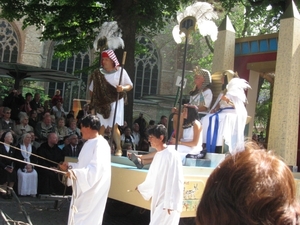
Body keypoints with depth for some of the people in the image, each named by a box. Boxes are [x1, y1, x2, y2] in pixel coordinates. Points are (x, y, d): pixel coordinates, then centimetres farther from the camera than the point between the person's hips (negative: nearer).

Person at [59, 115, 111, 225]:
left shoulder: (101, 144, -19)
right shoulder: (89, 143, 13)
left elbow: (96, 169, -30)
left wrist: (76, 173, -37)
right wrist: (70, 166, 14)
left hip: (94, 189, -10)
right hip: (84, 188, 10)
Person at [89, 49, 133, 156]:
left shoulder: (120, 71, -1)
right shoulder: (98, 73, 5)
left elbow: (130, 85, 3)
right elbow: (92, 89, 11)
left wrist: (123, 88, -18)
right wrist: (93, 102, 2)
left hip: (115, 101, -3)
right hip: (102, 103, 3)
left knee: (114, 125, -12)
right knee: (101, 126, 6)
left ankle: (119, 148, -5)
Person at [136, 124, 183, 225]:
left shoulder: (172, 155, -16)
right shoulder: (158, 155, 10)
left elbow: (175, 181, -19)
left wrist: (171, 204, -19)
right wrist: (140, 188, 32)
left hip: (168, 203, -8)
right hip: (158, 201, 8)